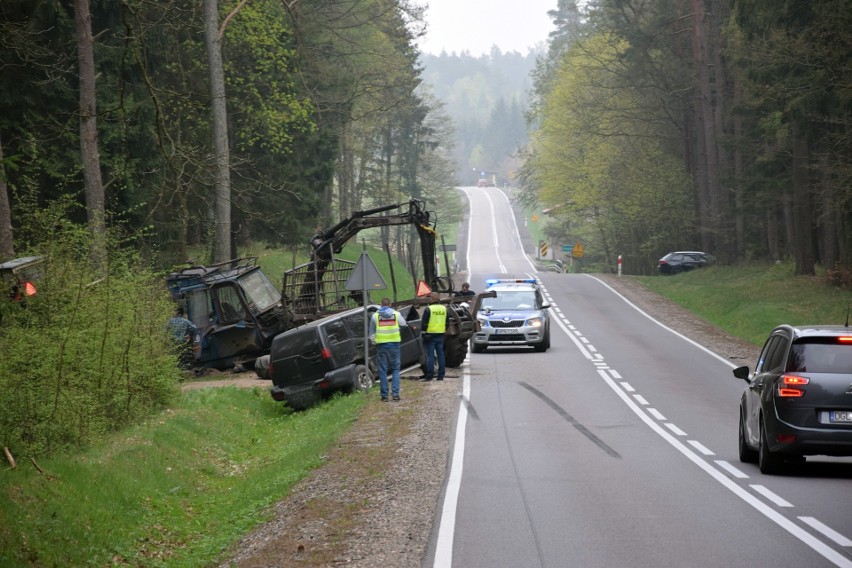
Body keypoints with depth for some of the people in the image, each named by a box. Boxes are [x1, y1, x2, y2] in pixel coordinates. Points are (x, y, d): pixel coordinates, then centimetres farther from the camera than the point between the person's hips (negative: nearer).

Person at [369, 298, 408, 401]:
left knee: (383, 371, 5)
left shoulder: (375, 316, 1)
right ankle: (395, 393, 0)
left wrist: (374, 341, 18)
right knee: (396, 369, 9)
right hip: (394, 345, 0)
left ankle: (384, 395, 3)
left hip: (381, 345, 0)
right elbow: (403, 324, 16)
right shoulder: (396, 314, 0)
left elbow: (372, 333, 5)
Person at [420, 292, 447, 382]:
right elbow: (447, 323, 17)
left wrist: (424, 331, 1)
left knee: (430, 356, -3)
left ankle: (429, 376, -5)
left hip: (430, 335, -5)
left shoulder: (428, 309, -11)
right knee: (440, 355, 9)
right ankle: (441, 375, 10)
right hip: (441, 335, 5)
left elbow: (424, 323, -11)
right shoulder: (444, 309, 9)